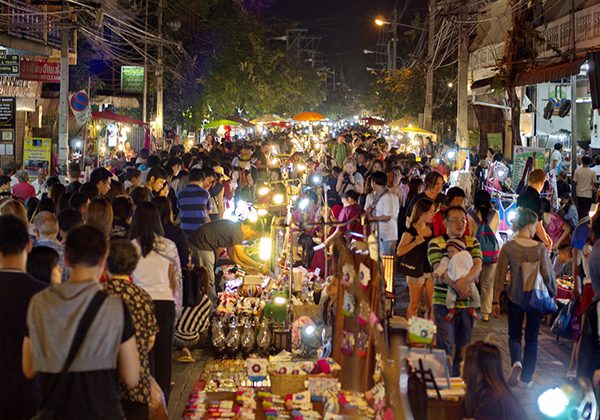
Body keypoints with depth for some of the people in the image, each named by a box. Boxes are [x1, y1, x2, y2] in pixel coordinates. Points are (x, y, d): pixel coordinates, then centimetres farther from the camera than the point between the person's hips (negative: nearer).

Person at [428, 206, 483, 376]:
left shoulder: (473, 243, 11)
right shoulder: (436, 243, -1)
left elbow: (477, 266, -5)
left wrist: (464, 281, -24)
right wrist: (456, 285, -27)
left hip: (467, 302, 4)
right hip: (444, 302, -4)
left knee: (464, 346, 10)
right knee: (446, 346, -7)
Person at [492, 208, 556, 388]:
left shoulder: (508, 247, -9)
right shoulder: (540, 248, -11)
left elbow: (500, 276, -7)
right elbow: (548, 275, -8)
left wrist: (496, 301, 1)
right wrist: (552, 295, 8)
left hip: (515, 297, 0)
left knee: (514, 335, 16)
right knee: (532, 339, 14)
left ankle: (517, 363, -12)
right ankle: (526, 378, 17)